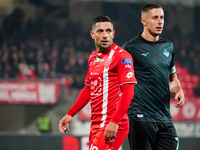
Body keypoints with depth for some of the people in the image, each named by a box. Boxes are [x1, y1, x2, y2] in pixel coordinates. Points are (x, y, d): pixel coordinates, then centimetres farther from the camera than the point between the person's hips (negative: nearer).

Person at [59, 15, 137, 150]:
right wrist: (70, 114, 24)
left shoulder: (121, 56, -9)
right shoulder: (93, 57, 16)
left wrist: (114, 122, -24)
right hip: (96, 123, 8)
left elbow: (128, 92, -16)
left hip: (112, 126, -8)